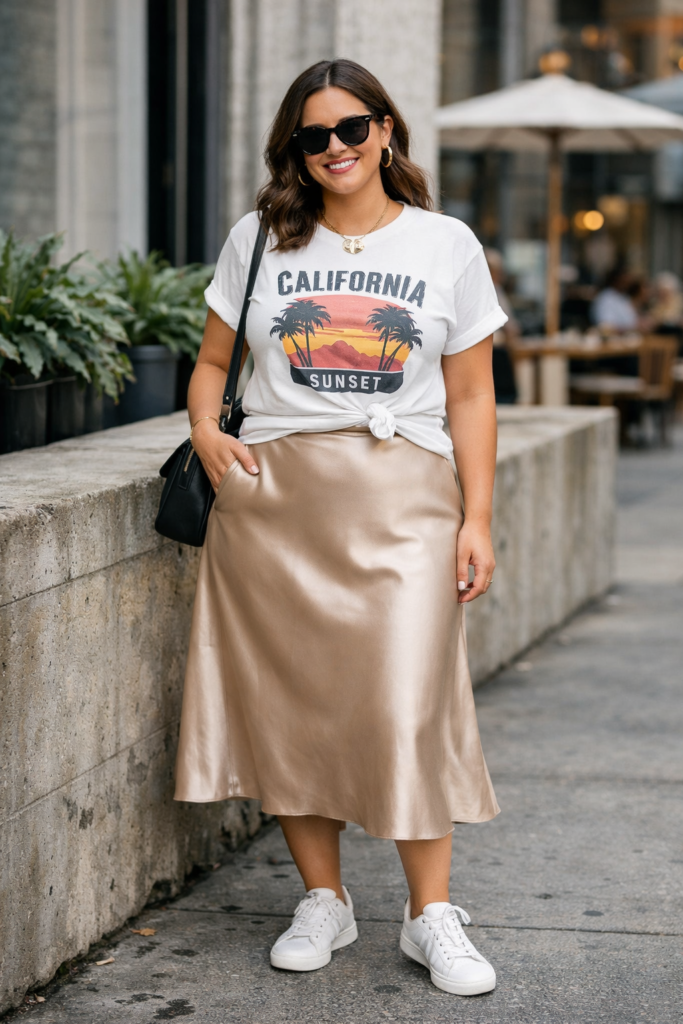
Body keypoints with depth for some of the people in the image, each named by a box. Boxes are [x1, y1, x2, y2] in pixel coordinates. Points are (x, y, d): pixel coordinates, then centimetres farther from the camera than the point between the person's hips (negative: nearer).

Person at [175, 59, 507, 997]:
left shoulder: (446, 246, 7)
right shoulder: (260, 240, 10)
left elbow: (470, 396, 8)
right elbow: (211, 363, 17)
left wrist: (477, 518, 2)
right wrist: (206, 433, -3)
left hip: (400, 496, -2)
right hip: (275, 491, 2)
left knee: (408, 703, -9)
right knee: (290, 700, 2)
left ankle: (431, 915, 3)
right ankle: (323, 901, 17)